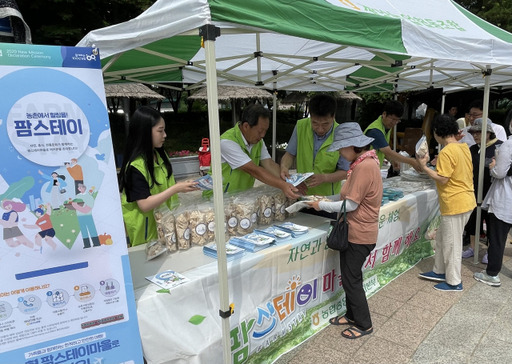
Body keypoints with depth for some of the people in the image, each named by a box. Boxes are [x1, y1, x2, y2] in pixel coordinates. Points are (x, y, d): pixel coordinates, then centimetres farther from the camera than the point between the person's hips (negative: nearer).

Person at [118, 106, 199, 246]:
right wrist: (176, 189, -26)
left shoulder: (160, 156, 5)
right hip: (146, 229, -7)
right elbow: (144, 205, -23)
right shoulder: (135, 166, -20)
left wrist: (183, 185, 1)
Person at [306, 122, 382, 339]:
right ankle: (352, 315, 37)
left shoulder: (364, 166, -23)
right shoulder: (365, 162, 8)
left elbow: (351, 204, -23)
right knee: (350, 276, 20)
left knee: (351, 279, 5)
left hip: (359, 234, -10)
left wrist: (322, 205, -12)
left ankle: (364, 325, 22)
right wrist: (329, 200, 4)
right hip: (356, 231, 10)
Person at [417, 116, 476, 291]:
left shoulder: (446, 152, -21)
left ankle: (454, 282, 18)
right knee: (442, 238, 21)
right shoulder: (464, 147, 7)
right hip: (466, 199, 10)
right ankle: (439, 271, 33)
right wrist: (440, 163, 13)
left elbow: (442, 179, -22)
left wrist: (424, 166, -15)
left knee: (451, 244, 4)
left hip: (455, 204, -10)